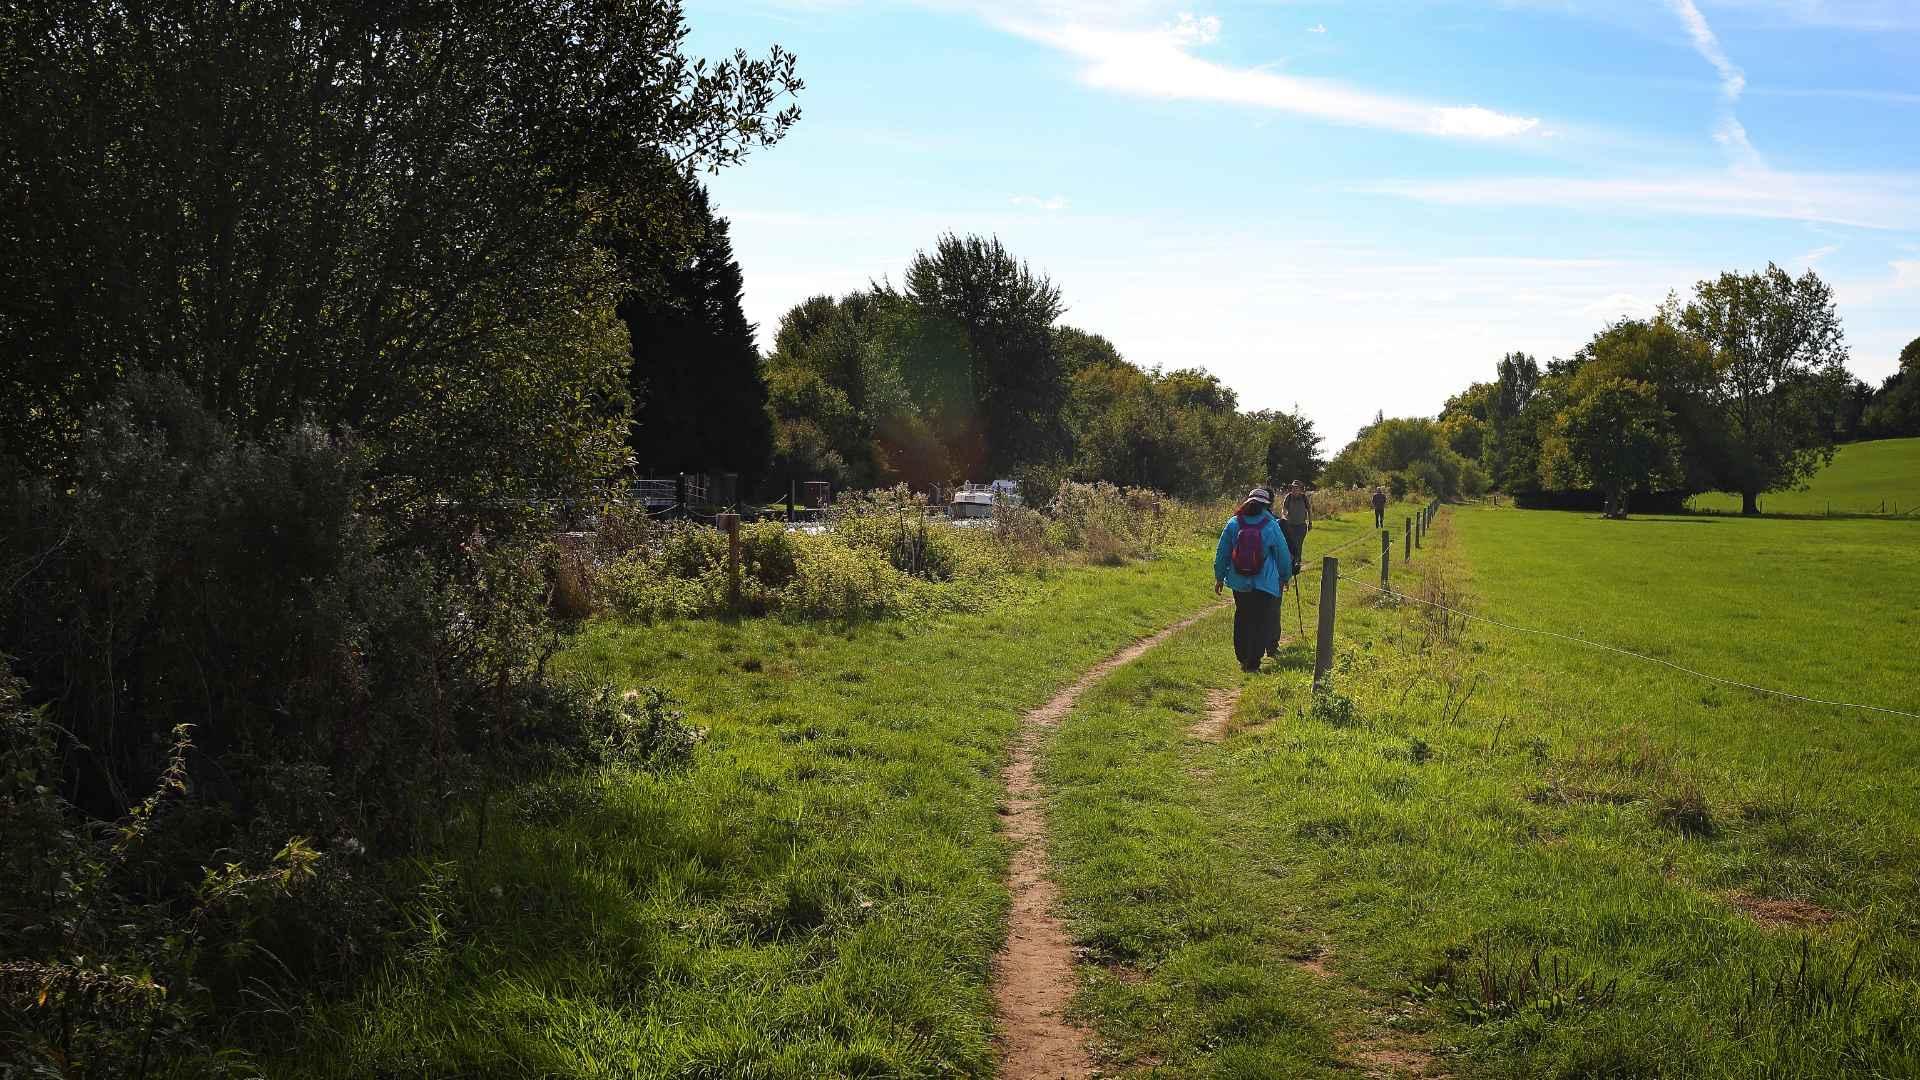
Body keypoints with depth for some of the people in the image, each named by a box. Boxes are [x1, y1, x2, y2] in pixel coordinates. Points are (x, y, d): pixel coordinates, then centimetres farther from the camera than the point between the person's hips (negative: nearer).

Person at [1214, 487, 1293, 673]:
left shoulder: (1233, 523, -2)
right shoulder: (1271, 526, -7)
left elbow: (1222, 552, 4)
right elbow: (1282, 554, 2)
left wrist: (1219, 577, 14)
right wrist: (1285, 577, 17)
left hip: (1239, 582, 3)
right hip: (1265, 582, -3)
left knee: (1242, 619, 17)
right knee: (1261, 622, 4)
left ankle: (1242, 658, 23)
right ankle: (1253, 663, 0)